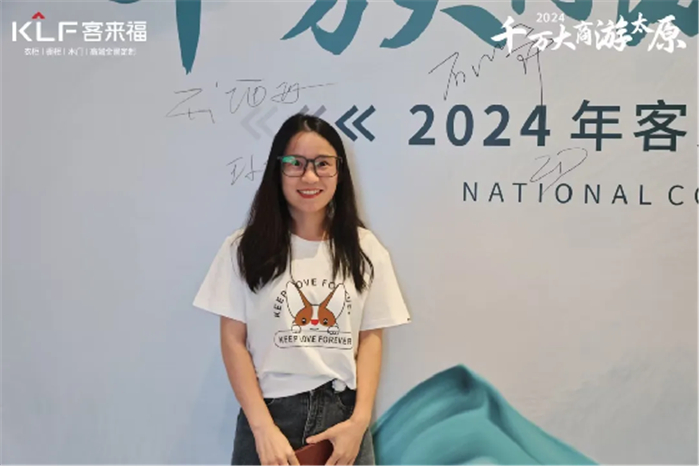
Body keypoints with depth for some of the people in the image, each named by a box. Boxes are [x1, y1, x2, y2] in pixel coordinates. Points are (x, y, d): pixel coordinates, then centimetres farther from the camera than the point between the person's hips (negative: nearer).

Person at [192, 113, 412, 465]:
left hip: (342, 416, 2)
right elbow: (233, 340, -4)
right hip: (270, 414, -1)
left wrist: (360, 420, -7)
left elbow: (371, 337, 3)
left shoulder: (364, 249, 2)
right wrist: (263, 427, -10)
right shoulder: (245, 248, -3)